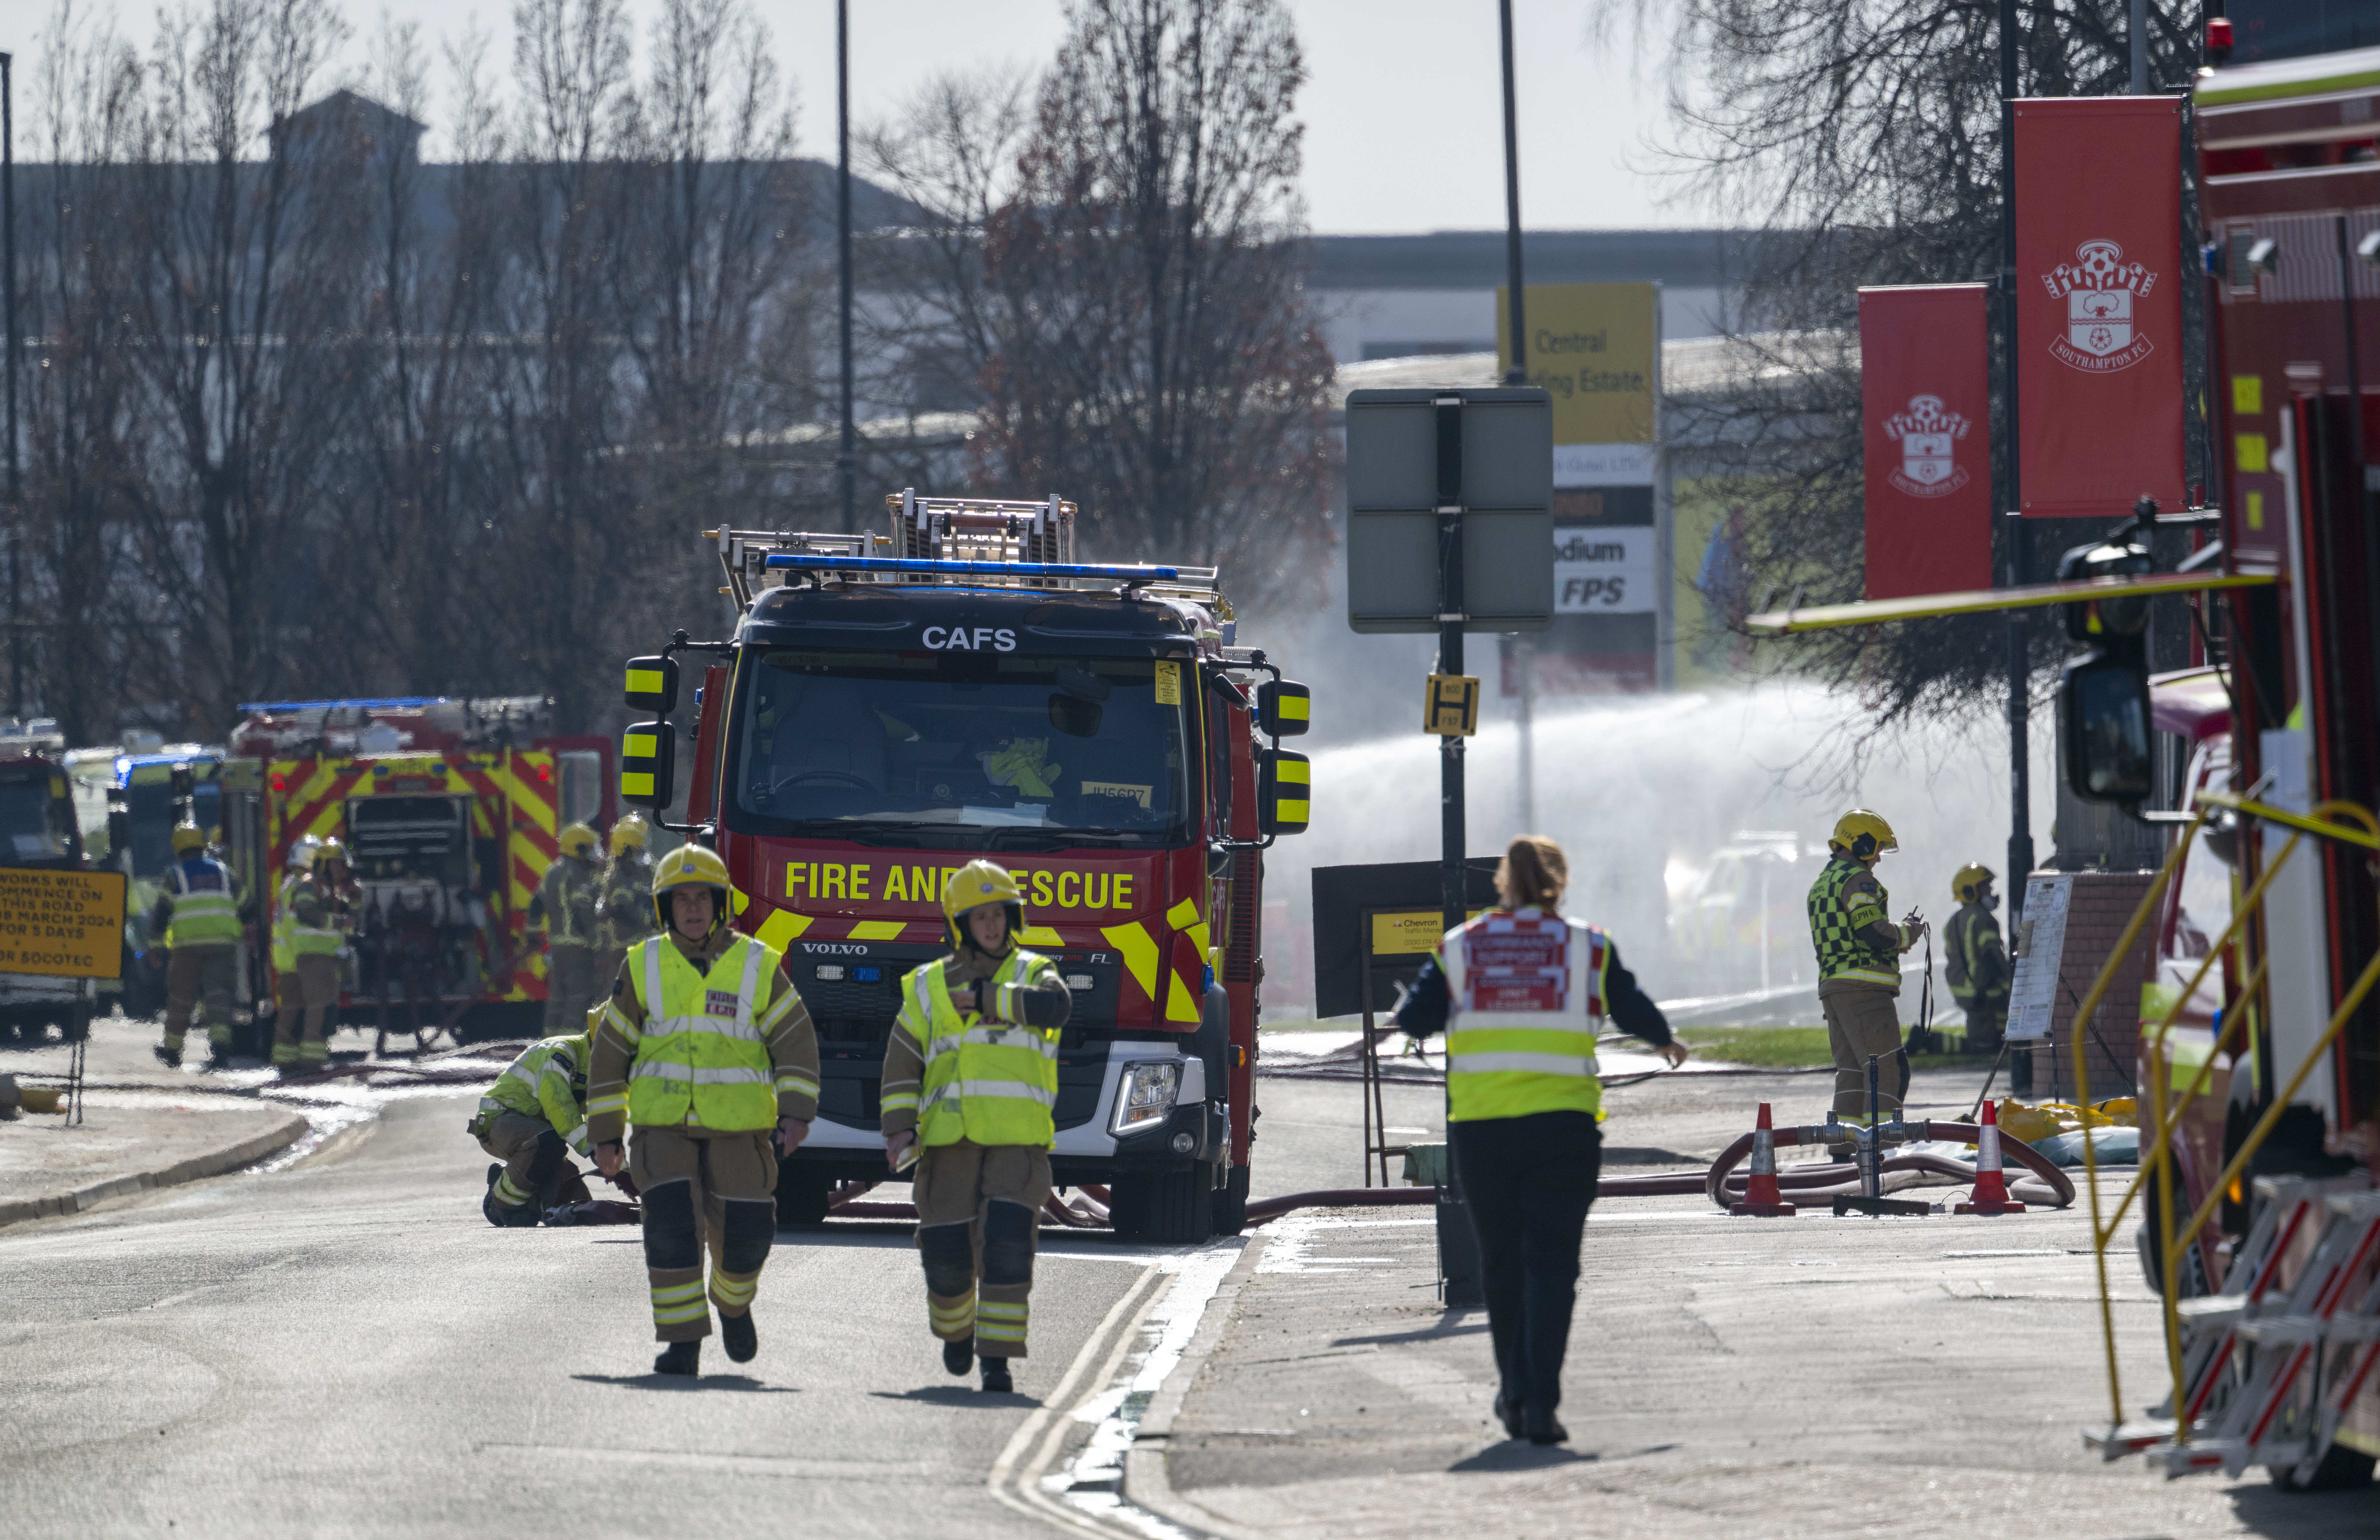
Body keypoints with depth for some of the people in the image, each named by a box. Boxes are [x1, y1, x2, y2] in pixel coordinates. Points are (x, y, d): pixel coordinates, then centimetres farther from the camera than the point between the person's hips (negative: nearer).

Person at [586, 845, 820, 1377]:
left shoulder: (758, 968, 1)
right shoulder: (643, 968, 4)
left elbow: (795, 1043, 1)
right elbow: (611, 1051, 8)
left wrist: (796, 1112, -12)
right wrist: (604, 1133, 6)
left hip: (736, 1131, 0)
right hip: (663, 1127, 0)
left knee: (743, 1235, 0)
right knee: (671, 1228, -15)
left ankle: (733, 1302, 33)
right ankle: (683, 1343, -10)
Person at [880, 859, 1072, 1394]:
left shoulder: (1032, 974, 9)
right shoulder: (929, 987, 12)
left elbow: (1054, 1007, -15)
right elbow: (901, 1065, 9)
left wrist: (985, 998, -11)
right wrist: (898, 1128, -4)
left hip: (1017, 1138, -1)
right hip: (949, 1139, 1)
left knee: (1007, 1246, -15)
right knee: (948, 1253, -2)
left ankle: (998, 1359, -11)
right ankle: (955, 1327, 29)